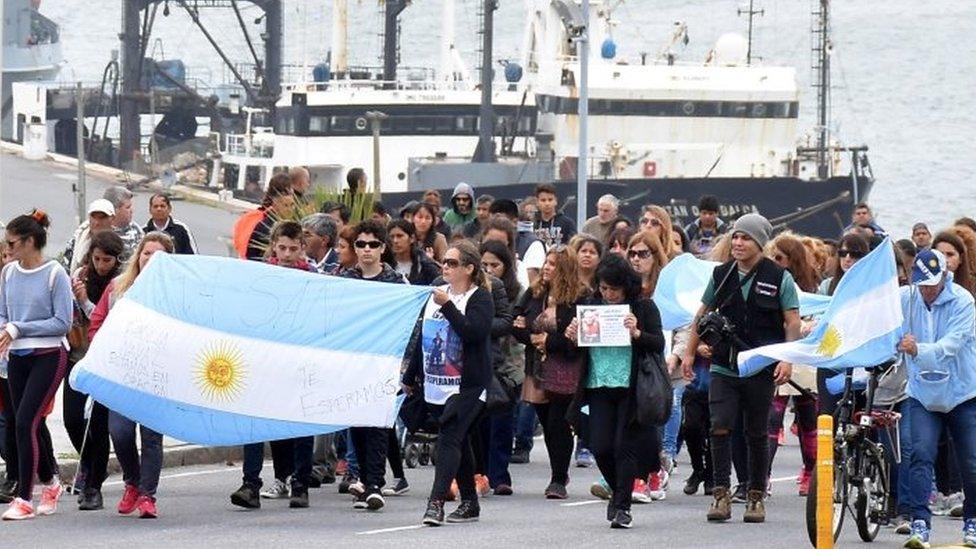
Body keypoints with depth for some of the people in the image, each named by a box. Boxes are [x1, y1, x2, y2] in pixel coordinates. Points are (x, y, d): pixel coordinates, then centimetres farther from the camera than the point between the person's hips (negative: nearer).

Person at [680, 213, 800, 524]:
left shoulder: (779, 278, -2)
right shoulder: (721, 275, 8)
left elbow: (793, 323, -4)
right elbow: (703, 315, 18)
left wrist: (787, 360, -16)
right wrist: (689, 352, 15)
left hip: (760, 370, -2)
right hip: (724, 367, 2)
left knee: (756, 435, 5)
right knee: (720, 428, -11)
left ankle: (756, 497, 15)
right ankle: (721, 495, -8)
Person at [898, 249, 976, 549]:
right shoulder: (905, 298, -5)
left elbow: (951, 344, -27)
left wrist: (919, 350, -43)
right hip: (923, 393, 1)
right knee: (921, 455, -15)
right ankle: (920, 525, -17)